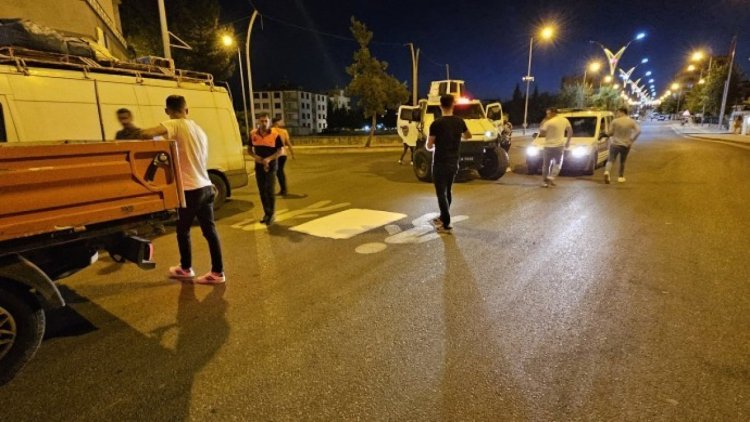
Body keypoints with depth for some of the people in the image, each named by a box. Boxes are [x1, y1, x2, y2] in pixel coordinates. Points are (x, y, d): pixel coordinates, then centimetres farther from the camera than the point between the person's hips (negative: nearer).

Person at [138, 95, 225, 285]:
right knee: (209, 230, 9)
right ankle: (217, 272, 14)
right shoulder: (199, 129, 14)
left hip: (190, 189, -7)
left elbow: (146, 134, -26)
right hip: (205, 187, 7)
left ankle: (185, 269, 29)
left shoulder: (175, 125, -10)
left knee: (183, 230, 12)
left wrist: (143, 135, -2)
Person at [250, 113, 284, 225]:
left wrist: (269, 159, -22)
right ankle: (266, 213, 24)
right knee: (262, 191, 11)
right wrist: (255, 157, -11)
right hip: (259, 166, 4)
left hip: (271, 166, -4)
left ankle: (271, 214, 9)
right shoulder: (253, 134, -1)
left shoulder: (275, 134, -11)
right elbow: (249, 149, 9)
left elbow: (280, 151, -8)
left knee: (269, 190, -4)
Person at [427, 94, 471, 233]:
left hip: (440, 164, -6)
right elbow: (468, 136, 20)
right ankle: (442, 218, 33)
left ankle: (446, 224, -2)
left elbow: (429, 146, -10)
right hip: (453, 163, 6)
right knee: (447, 191, 18)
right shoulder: (459, 121, 1)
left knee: (441, 193, -1)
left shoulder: (436, 124, -15)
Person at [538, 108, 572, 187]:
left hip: (549, 146, -3)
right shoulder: (565, 120, 5)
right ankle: (551, 178, 1)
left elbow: (541, 133, -6)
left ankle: (545, 181, 9)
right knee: (557, 163, 17)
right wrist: (568, 142, 19)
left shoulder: (548, 122, -11)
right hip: (560, 146, 3)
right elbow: (570, 131, 11)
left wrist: (543, 123, 5)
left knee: (546, 164, 7)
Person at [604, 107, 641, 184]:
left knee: (611, 160, -3)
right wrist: (632, 140, 3)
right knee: (622, 162, 16)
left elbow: (610, 133, -7)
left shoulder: (615, 121, -9)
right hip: (626, 145, 3)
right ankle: (621, 177, 22)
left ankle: (607, 172, -31)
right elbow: (638, 131, -4)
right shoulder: (631, 122, 0)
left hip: (615, 144, -3)